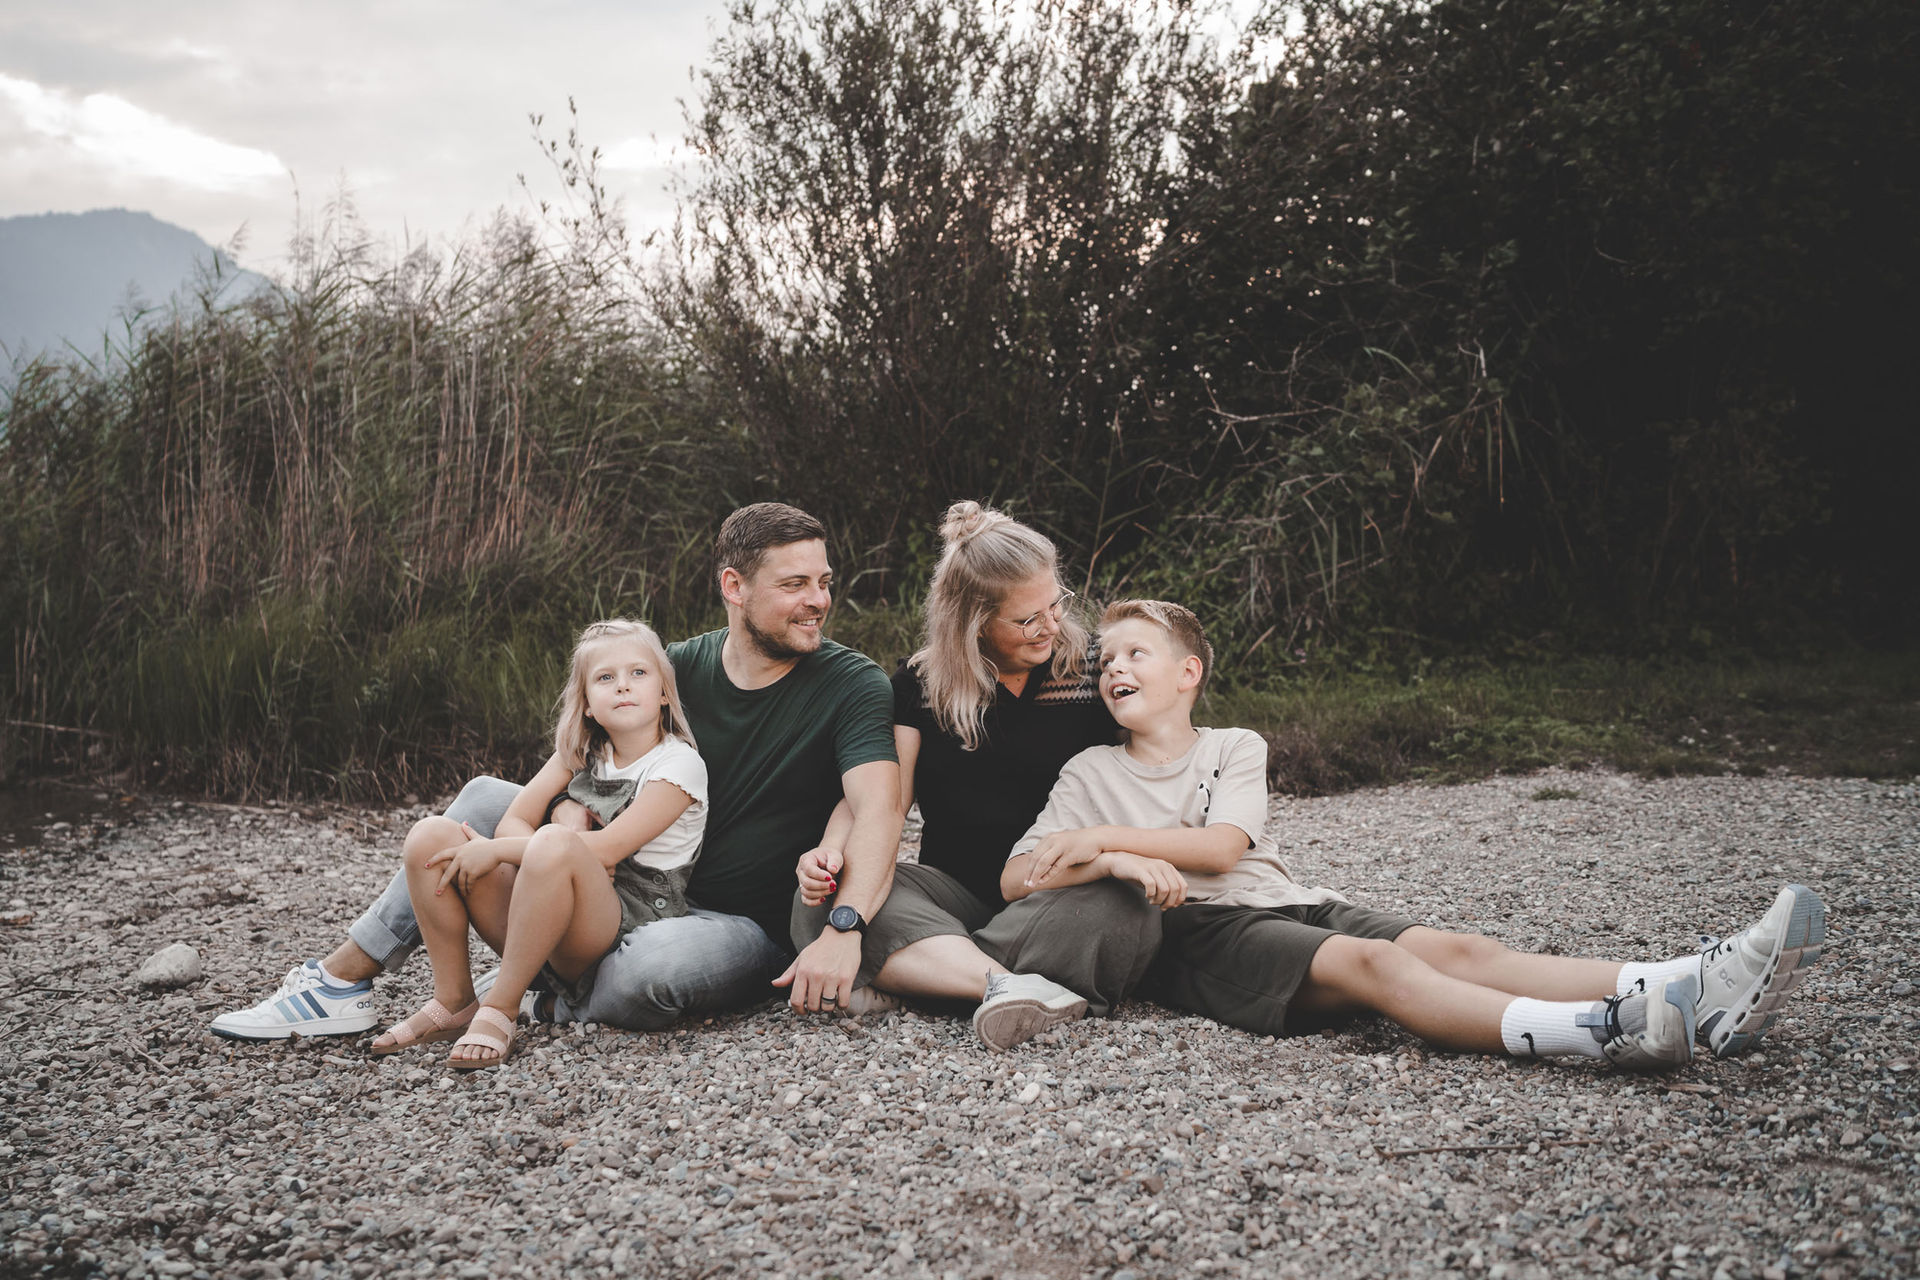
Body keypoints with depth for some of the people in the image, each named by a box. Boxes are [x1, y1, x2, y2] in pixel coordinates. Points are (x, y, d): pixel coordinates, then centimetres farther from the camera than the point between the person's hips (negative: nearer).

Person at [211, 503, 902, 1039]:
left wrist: (843, 929, -43)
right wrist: (573, 849, -19)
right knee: (487, 799, -2)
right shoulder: (679, 668, 0)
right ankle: (340, 981, 3)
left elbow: (877, 811, -27)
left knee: (650, 968, -39)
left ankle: (539, 996, -4)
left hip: (748, 926, -5)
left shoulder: (852, 684, -14)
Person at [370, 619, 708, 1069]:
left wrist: (496, 850, -14)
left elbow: (608, 848, -16)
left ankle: (500, 1010, -23)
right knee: (431, 834, -7)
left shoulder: (679, 764, -5)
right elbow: (513, 823, 5)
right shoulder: (581, 752, 14)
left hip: (628, 931, -6)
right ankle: (453, 1002, -3)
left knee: (554, 844, -36)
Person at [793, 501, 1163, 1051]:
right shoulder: (920, 683, 7)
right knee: (820, 898, -25)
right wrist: (832, 850, -19)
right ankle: (1010, 986, -40)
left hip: (1058, 897, -1)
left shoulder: (1091, 675, 4)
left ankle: (908, 973, -30)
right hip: (954, 891, 1)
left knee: (1127, 913, -36)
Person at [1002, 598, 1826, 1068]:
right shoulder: (1090, 775, 14)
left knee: (1452, 950, -21)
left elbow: (1224, 843, 0)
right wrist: (1110, 863, -14)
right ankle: (1595, 1032, -55)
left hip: (1284, 901, 4)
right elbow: (1016, 879, 3)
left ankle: (1696, 993, -39)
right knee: (1372, 965, -31)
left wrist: (1104, 836, -7)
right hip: (1197, 938, -4)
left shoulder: (1234, 747, 19)